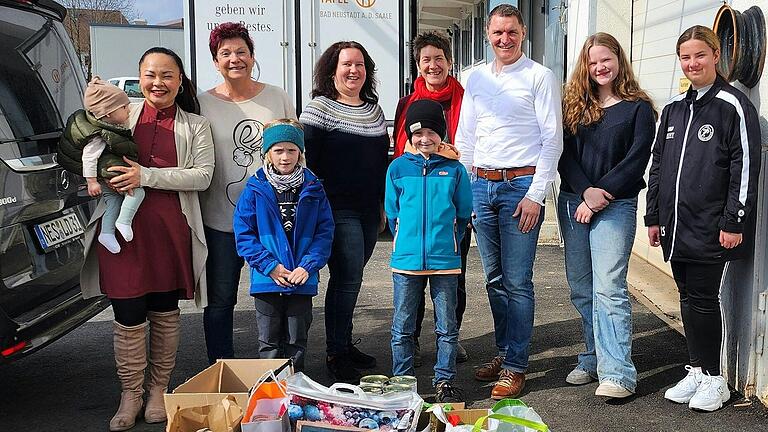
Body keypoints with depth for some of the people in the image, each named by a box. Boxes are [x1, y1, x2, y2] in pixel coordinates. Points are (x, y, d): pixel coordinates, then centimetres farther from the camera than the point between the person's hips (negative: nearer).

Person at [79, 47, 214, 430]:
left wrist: (147, 176, -15)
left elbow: (203, 176, -5)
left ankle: (158, 389, 27)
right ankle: (130, 396, 17)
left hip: (170, 229, 0)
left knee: (164, 312, 11)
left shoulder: (195, 125, 5)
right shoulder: (122, 112, 7)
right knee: (128, 316, 1)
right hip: (122, 226, 0)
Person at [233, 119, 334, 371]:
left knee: (297, 341, 13)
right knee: (269, 342, 10)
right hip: (267, 281, -1)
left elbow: (325, 231, 0)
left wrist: (309, 265, -13)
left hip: (303, 281, 1)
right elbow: (243, 233, -6)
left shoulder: (313, 189, 1)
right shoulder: (255, 189, -4)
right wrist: (269, 266, -14)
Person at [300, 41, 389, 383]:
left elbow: (383, 159, 23)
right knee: (347, 278, -9)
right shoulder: (319, 108, -4)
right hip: (337, 210, -6)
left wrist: (383, 204, 20)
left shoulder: (374, 109, 16)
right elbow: (307, 160, -9)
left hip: (369, 212, 6)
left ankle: (344, 344, 23)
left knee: (349, 279, 11)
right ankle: (335, 355, 2)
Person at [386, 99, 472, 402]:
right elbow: (392, 212, 10)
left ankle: (444, 381, 21)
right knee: (402, 328, 9)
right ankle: (402, 381, 22)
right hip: (406, 260, 1)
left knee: (447, 328, 8)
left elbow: (464, 213, 8)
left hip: (445, 261, 0)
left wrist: (445, 240, 6)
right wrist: (408, 241, 8)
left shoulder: (454, 169, 0)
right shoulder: (398, 168, 2)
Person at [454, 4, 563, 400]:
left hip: (520, 184, -5)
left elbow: (552, 139, -6)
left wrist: (535, 194, -12)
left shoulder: (539, 77, -2)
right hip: (481, 185, 5)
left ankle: (515, 366, 3)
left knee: (517, 281, -4)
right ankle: (503, 352, 24)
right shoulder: (476, 80, 14)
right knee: (494, 278, 12)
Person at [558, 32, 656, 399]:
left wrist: (603, 194, -15)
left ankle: (618, 373, -12)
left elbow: (637, 159, -6)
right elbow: (565, 153, 3)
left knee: (609, 287, -12)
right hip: (572, 203, 5)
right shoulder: (574, 105, 11)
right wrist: (586, 191, -12)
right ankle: (595, 358, 21)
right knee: (581, 288, 9)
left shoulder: (638, 108, 1)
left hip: (615, 205, -5)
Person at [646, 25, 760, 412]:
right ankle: (697, 370, 22)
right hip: (675, 226, 6)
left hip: (710, 227, -6)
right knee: (688, 297, 11)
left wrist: (734, 221, -13)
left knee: (702, 299, -3)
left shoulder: (733, 106, -5)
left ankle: (714, 378, 10)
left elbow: (745, 167, -9)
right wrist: (653, 216, 14)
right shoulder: (673, 109, 14)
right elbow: (657, 165, 17)